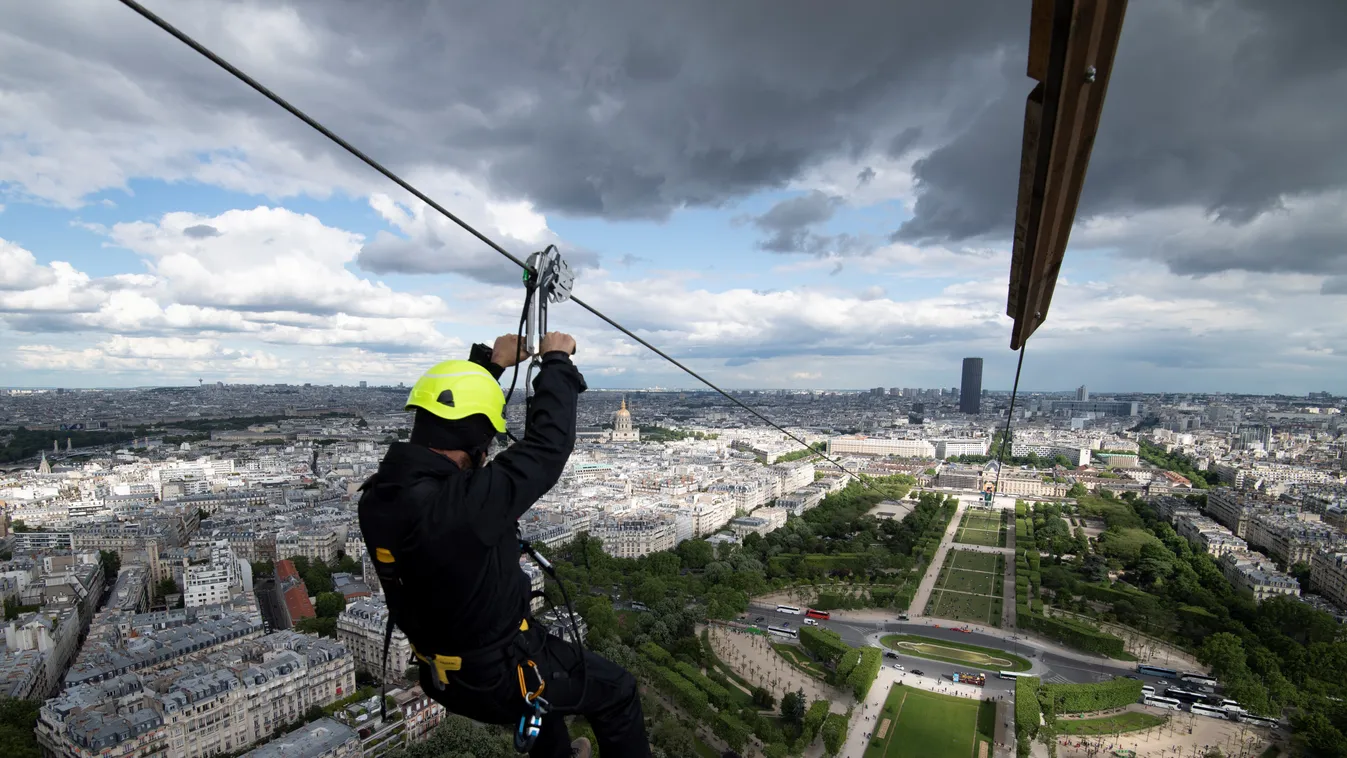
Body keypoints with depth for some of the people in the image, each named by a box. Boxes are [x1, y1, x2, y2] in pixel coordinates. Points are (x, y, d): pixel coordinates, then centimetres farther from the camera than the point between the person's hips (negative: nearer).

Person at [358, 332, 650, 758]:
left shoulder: (378, 495, -13)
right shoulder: (462, 504, -38)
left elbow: (443, 421, 3)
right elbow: (547, 447, -28)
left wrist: (491, 363, 9)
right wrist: (557, 363, -14)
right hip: (499, 678, -8)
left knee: (544, 653, 36)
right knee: (616, 689, 14)